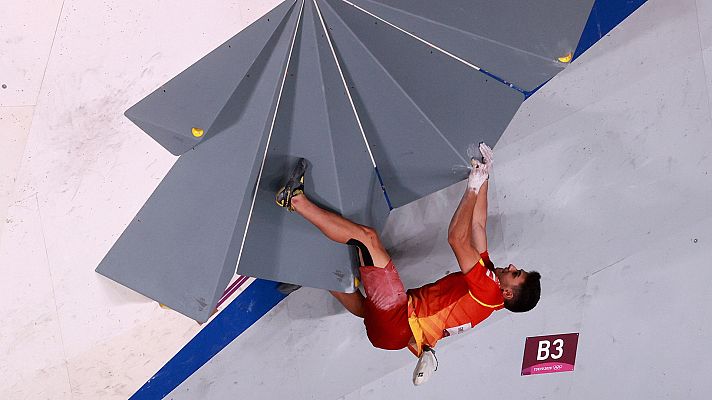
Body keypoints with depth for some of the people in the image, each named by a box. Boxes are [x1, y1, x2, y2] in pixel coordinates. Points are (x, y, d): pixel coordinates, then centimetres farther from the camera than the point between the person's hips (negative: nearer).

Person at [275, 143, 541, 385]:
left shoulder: (488, 289, -9)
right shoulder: (489, 275, 16)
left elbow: (457, 238, -18)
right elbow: (478, 225, 17)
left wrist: (474, 188, -14)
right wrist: (484, 180, 13)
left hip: (397, 320, -9)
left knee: (367, 236, -13)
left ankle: (296, 200, -10)